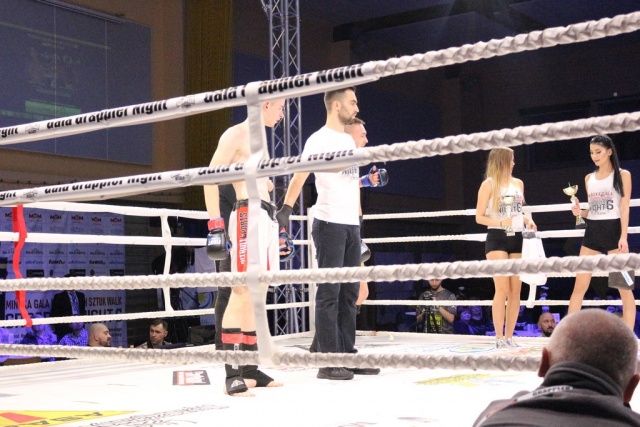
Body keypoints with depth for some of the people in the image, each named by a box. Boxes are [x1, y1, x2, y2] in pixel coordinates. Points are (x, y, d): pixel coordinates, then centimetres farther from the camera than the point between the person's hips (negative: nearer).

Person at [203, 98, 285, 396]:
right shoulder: (236, 134, -3)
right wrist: (215, 224, -18)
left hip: (267, 217, 9)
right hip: (248, 215, -9)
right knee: (242, 292, -14)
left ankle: (249, 369, 13)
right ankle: (233, 373, -15)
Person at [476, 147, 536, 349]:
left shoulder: (518, 183, 14)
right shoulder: (488, 185, -1)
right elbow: (479, 217, -3)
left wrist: (527, 220, 3)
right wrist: (501, 223, -18)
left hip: (517, 239, 5)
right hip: (497, 238, -5)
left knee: (516, 290, 3)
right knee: (502, 289, -11)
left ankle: (509, 337, 11)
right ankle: (499, 338, -5)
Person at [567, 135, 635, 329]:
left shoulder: (623, 175, 1)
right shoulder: (589, 178, 14)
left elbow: (624, 208, -6)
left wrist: (623, 237, -15)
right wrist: (580, 212, -2)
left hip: (613, 231, -4)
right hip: (592, 233, 4)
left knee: (624, 287, -3)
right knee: (579, 285, 0)